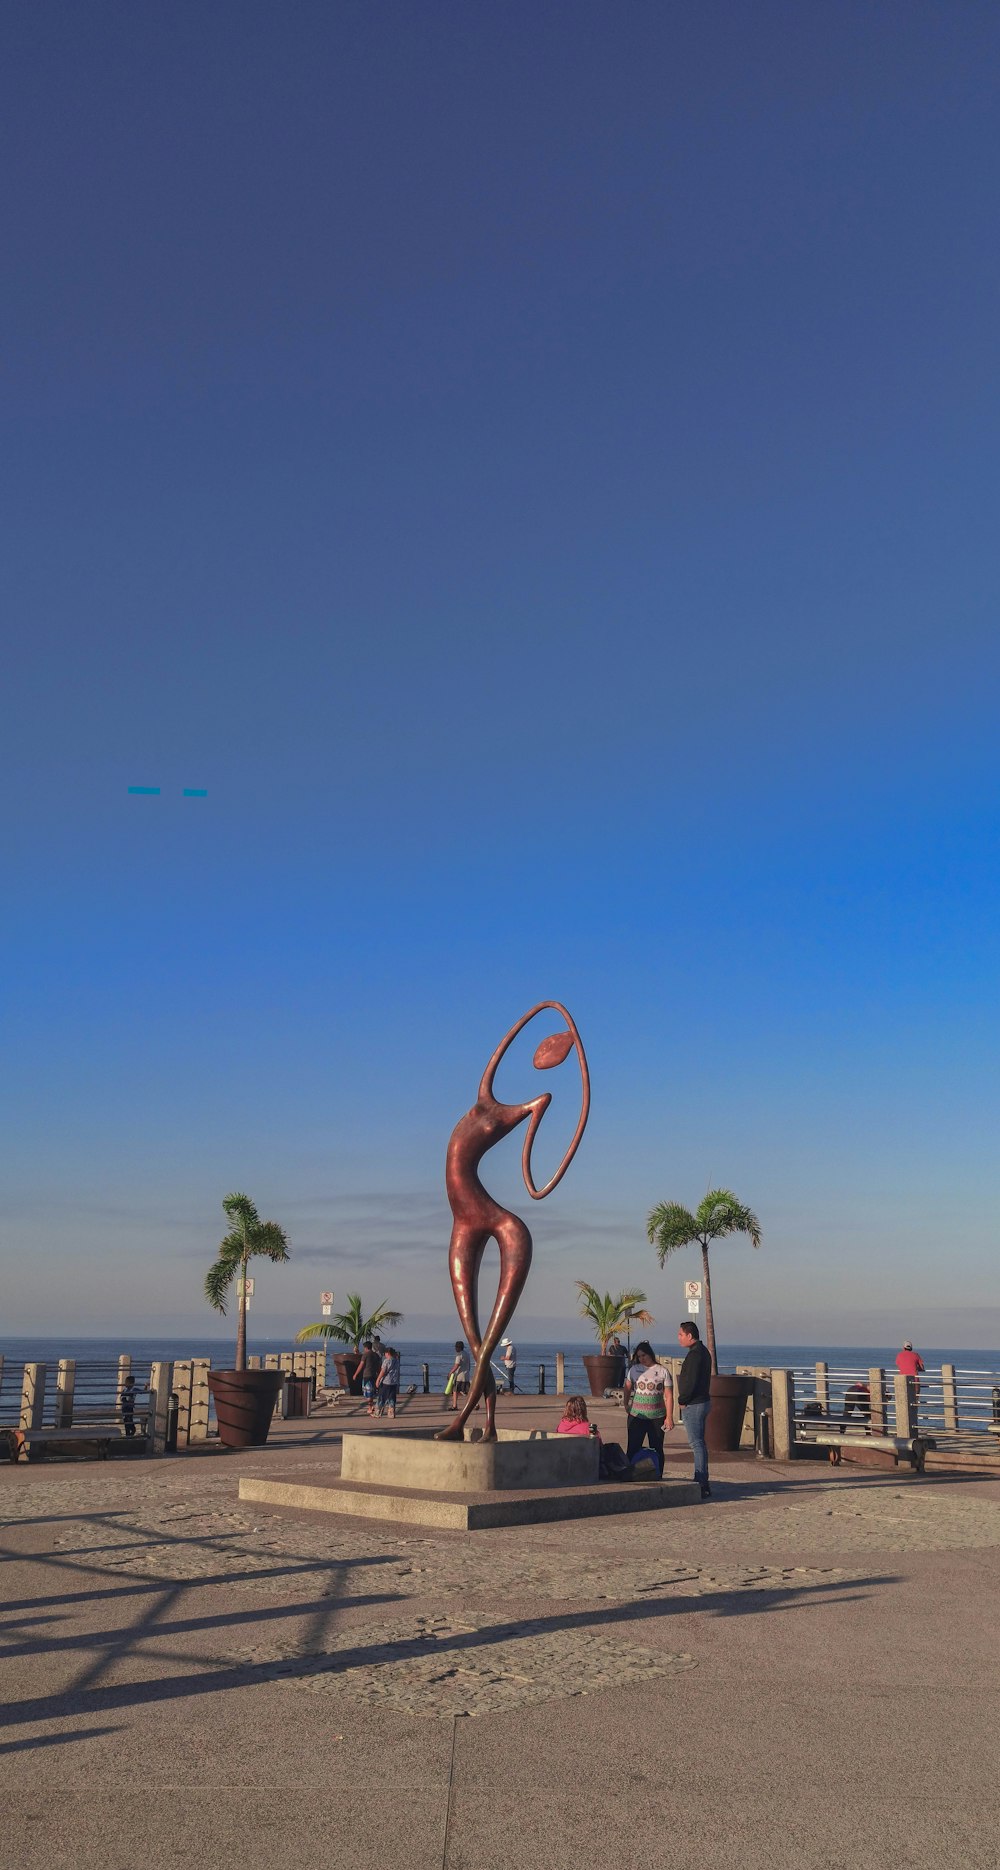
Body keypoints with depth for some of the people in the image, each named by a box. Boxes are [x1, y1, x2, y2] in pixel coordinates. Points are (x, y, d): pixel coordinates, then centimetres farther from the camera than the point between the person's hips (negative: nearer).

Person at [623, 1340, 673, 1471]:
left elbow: (669, 1395, -3)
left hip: (657, 1417, -1)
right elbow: (627, 1388, 19)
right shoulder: (634, 1369, 6)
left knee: (657, 1450, 6)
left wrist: (669, 1417, -9)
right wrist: (626, 1404, 12)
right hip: (636, 1415, 1)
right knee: (633, 1448, -4)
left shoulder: (662, 1371, -2)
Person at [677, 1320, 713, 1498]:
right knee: (699, 1444, 15)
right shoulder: (703, 1351, 14)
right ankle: (702, 1482, 22)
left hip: (693, 1405, -10)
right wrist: (685, 1399, 15)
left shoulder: (695, 1354, -19)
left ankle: (702, 1486, -5)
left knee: (697, 1444, -7)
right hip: (703, 1402, 10)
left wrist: (682, 1400, -10)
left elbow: (691, 1382, -23)